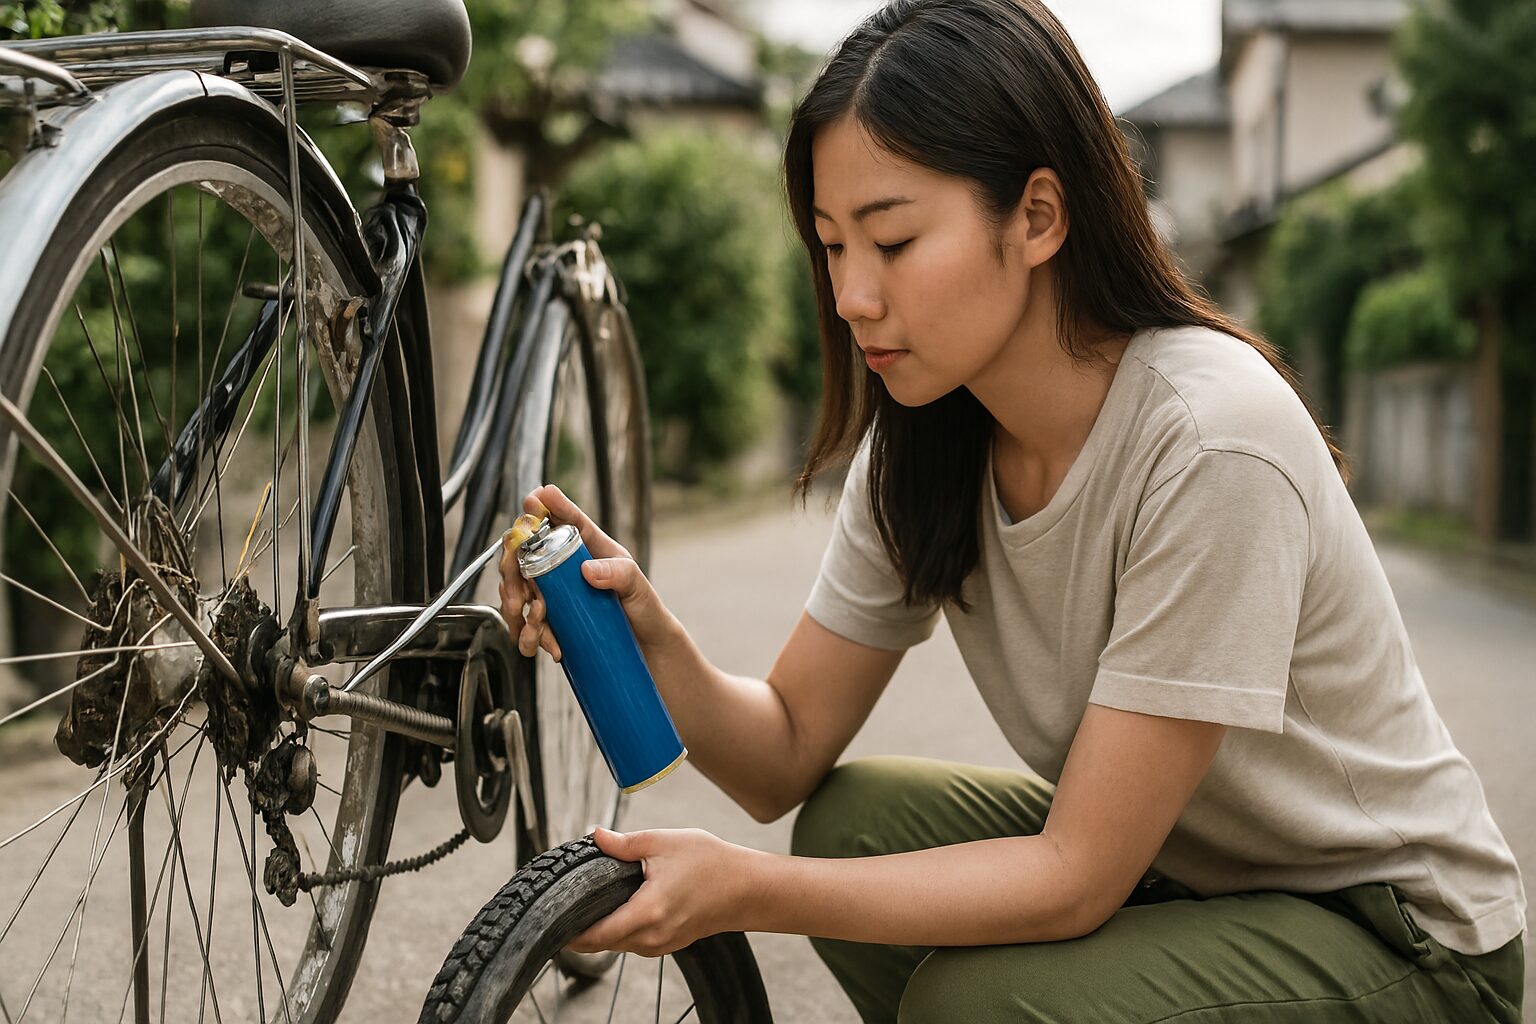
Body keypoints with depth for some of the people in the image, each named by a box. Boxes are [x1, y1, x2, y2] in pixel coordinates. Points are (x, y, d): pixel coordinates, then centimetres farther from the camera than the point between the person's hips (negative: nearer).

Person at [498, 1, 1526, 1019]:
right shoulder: (916, 445, -8)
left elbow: (1077, 877, -27)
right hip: (1150, 858, 6)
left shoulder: (1209, 441, -30)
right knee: (852, 822, -13)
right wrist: (652, 635, -25)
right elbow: (788, 758, -6)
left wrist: (746, 891, -31)